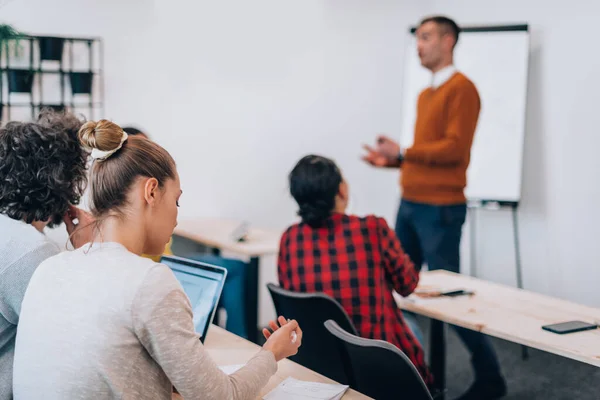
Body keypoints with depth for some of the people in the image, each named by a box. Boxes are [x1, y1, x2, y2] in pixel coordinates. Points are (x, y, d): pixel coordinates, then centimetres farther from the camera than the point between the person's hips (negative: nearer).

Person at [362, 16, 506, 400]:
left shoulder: (462, 89, -9)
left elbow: (454, 148, -18)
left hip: (440, 208, -9)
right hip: (410, 204, 9)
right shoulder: (425, 94, 16)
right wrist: (392, 160, 7)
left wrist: (402, 152, -17)